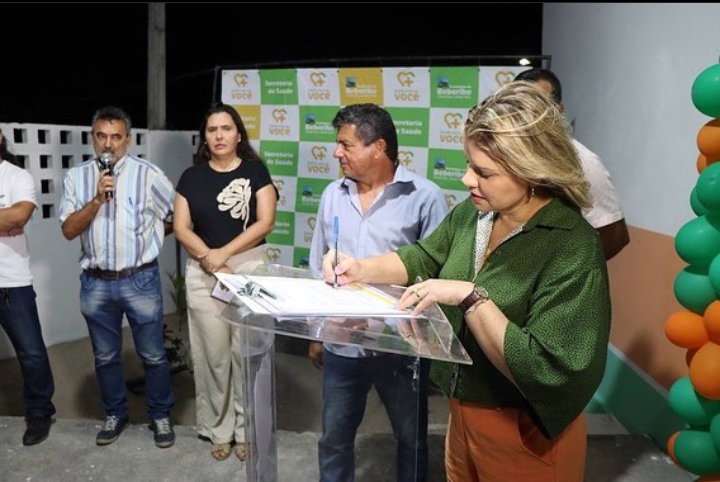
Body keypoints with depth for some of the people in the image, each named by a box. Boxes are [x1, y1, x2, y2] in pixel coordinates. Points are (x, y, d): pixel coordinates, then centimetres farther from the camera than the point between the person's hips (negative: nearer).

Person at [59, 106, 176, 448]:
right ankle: (115, 414, 35)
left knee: (153, 355, 7)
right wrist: (97, 199, -17)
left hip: (140, 281, -3)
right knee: (105, 356, 16)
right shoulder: (76, 177, 2)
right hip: (95, 283, 3)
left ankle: (160, 416, 26)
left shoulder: (148, 174, -7)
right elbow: (68, 230, -5)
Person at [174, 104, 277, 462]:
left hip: (250, 268, -1)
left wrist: (224, 253, -12)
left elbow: (265, 222, -7)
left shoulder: (255, 171, 2)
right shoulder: (192, 177, 8)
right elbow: (181, 228, 2)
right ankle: (219, 429, 21)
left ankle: (247, 430, 17)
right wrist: (210, 259, -11)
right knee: (213, 354, 5)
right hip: (202, 274, 2)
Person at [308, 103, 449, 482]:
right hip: (341, 344, 4)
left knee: (411, 440, 18)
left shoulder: (425, 197, -11)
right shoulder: (333, 195, 5)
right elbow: (318, 270, 11)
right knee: (334, 438, 19)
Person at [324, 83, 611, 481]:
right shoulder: (473, 212, -5)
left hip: (525, 435, -6)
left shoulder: (573, 249, -26)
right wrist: (362, 269, -5)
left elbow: (545, 370, -30)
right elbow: (423, 257, 11)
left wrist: (472, 297, -31)